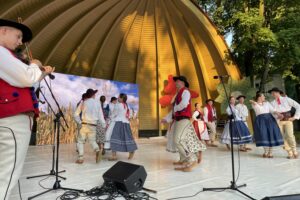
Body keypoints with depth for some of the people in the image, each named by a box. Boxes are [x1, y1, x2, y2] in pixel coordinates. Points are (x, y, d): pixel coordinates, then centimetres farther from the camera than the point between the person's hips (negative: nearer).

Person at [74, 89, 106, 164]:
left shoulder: (83, 103, 2)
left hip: (85, 125, -1)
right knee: (92, 141, 15)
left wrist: (80, 122, 9)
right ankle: (97, 151, -12)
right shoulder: (97, 103, 4)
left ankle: (80, 158, 2)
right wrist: (104, 125, 12)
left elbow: (76, 115, 1)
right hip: (93, 126, 2)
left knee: (81, 141, 10)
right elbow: (100, 116, 5)